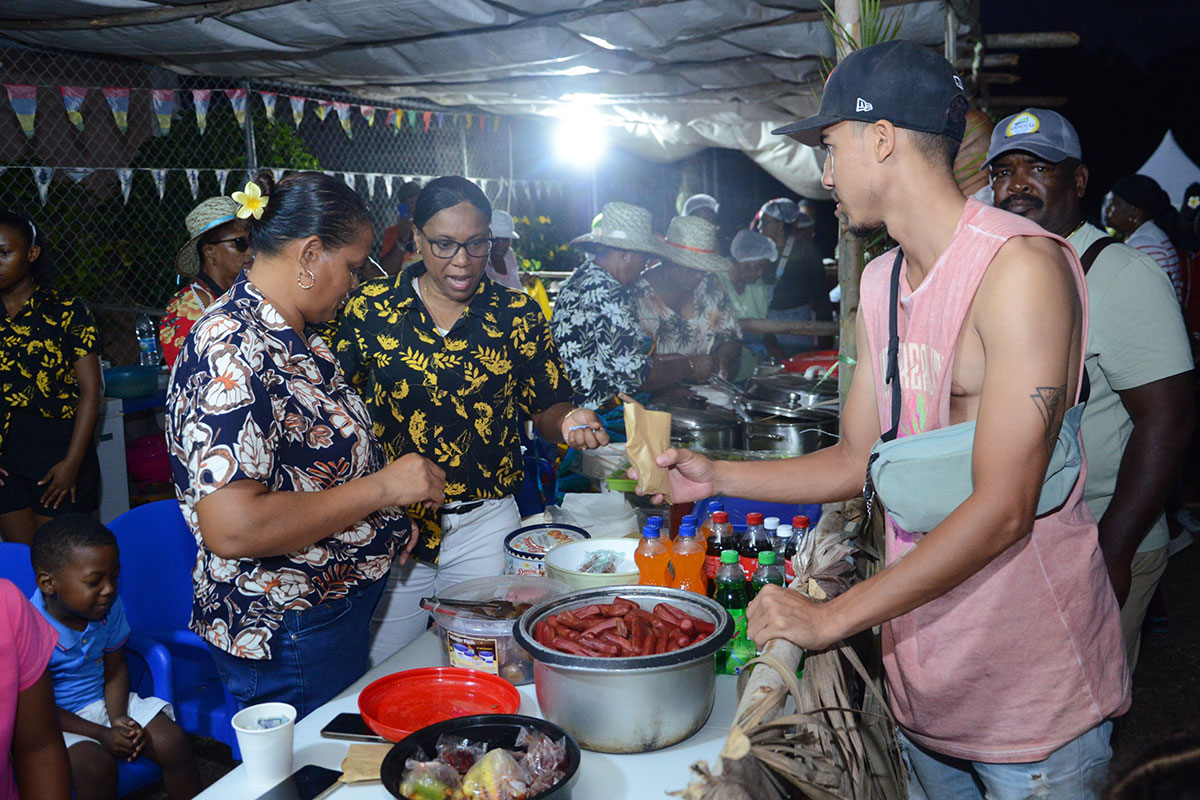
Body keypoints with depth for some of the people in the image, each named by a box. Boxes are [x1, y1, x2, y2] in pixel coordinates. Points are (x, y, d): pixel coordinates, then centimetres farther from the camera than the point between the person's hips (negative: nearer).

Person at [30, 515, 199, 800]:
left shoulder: (109, 608, -6)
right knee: (98, 766, -32)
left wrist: (119, 719, -14)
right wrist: (101, 735, -20)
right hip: (53, 722, -5)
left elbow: (115, 671, 5)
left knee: (174, 743, -14)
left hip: (104, 702, 5)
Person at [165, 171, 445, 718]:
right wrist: (380, 488, -25)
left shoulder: (292, 338, 7)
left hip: (342, 607, 10)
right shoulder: (231, 353, -25)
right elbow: (231, 527, -32)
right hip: (288, 643, -10)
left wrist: (387, 517, 6)